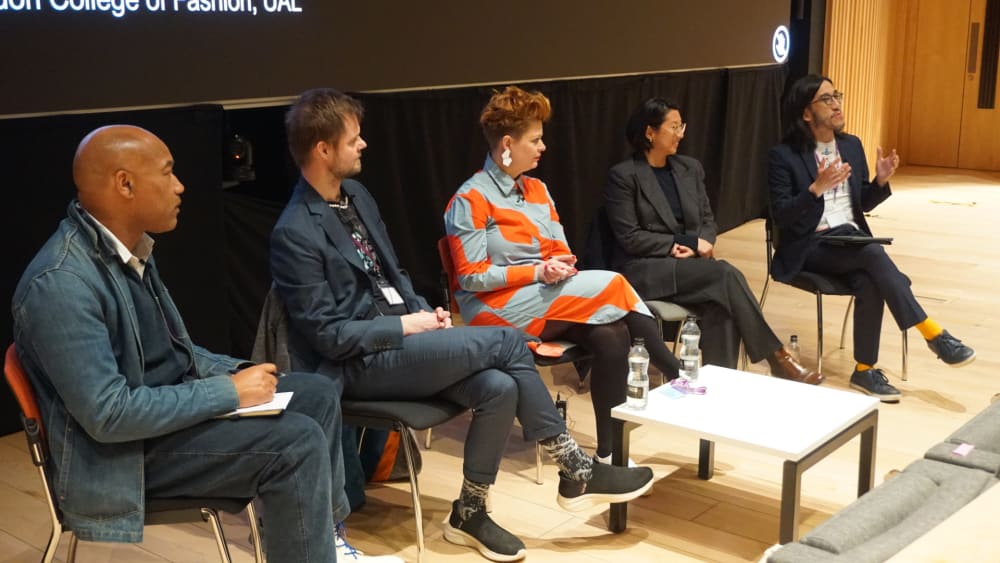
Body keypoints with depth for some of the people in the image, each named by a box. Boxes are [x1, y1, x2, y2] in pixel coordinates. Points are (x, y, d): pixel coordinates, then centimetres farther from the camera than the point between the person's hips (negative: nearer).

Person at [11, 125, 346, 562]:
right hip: (124, 448, -9)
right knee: (299, 441, -22)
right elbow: (109, 415, -29)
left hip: (168, 400, 10)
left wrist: (234, 372, 0)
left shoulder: (127, 247, 3)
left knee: (317, 393, 7)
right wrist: (229, 392, -23)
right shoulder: (60, 284, -27)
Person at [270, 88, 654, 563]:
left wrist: (423, 311, 1)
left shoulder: (356, 195, 9)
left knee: (499, 387, -18)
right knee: (506, 342, -18)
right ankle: (576, 471, -4)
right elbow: (328, 335, -17)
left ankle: (468, 514, 0)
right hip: (357, 363, -7)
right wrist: (407, 325, -14)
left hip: (398, 337, 8)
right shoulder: (295, 233, -17)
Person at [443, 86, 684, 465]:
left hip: (549, 298, 7)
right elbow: (471, 277, -13)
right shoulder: (470, 200, -9)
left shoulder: (537, 190, 13)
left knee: (611, 335, -25)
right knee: (609, 285, -24)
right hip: (496, 306, -6)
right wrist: (538, 272, -19)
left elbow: (560, 250, 14)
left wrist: (563, 266, -12)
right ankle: (674, 374, -14)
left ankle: (610, 451, -21)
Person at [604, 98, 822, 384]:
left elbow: (708, 220, 14)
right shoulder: (623, 176, -6)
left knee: (719, 303, -30)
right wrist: (688, 242, -14)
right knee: (725, 274, -27)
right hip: (644, 269, -5)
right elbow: (629, 238, -11)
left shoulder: (690, 168, 13)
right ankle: (777, 358, -19)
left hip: (689, 264, 5)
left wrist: (698, 246, -11)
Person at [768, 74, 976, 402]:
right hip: (811, 247, -4)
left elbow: (864, 204, 15)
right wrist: (817, 188, -26)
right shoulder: (783, 156, -6)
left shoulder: (852, 145, 11)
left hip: (852, 240, 5)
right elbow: (781, 216, -13)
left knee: (870, 283, -29)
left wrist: (881, 180, -5)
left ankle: (865, 370, -17)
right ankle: (932, 333, -24)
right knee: (874, 252, -31)